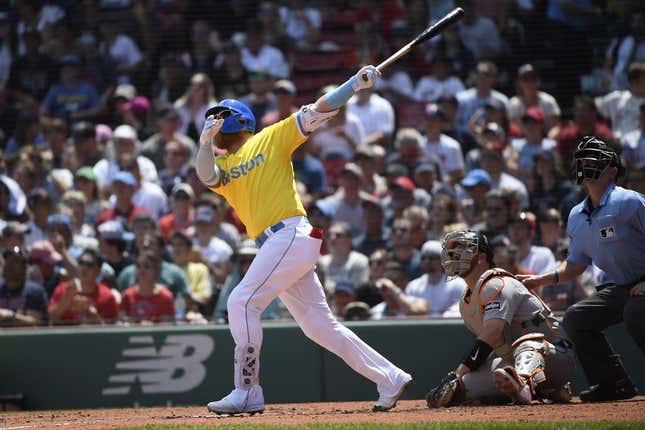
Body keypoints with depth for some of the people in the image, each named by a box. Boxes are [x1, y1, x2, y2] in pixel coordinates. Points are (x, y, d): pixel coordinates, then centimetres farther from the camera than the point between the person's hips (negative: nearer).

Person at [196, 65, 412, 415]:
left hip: (291, 234, -7)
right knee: (319, 325, 6)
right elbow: (206, 175, -2)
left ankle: (247, 393, -13)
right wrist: (206, 141, -18)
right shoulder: (222, 166, 21)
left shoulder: (271, 139, 6)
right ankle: (390, 379, 12)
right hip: (273, 246, 7)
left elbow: (317, 112, 2)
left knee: (242, 302, -15)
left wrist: (356, 83, -8)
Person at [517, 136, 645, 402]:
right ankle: (614, 384, 5)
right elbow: (576, 265, 18)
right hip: (620, 288, 8)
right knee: (575, 318, 1)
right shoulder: (577, 217, 8)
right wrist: (542, 280, 4)